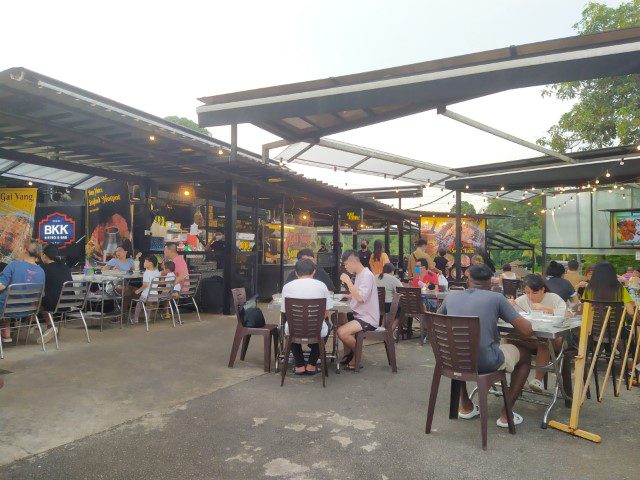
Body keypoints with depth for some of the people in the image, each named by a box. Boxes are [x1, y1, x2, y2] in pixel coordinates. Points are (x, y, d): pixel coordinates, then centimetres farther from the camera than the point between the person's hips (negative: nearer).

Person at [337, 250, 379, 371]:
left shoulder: (367, 275, -18)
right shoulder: (359, 274, 13)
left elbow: (360, 298, -29)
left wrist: (348, 281, -25)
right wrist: (347, 296, 7)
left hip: (368, 318, -10)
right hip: (359, 314, 11)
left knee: (342, 332, -24)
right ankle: (348, 354, 24)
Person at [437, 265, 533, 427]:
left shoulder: (451, 297, 8)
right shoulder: (496, 298, -3)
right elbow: (527, 331, -3)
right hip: (486, 362, -4)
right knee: (525, 355, 24)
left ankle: (466, 406, 40)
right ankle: (506, 414, 22)